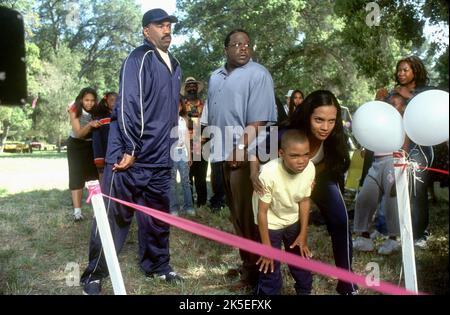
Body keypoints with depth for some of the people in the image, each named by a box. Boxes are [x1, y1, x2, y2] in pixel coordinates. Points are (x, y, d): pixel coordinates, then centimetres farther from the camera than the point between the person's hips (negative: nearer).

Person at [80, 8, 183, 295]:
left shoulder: (174, 66, 16)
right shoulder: (140, 59, -9)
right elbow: (128, 105, -16)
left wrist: (170, 147, 21)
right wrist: (131, 149, -18)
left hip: (159, 159, 8)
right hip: (130, 155, -7)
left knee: (158, 216, 14)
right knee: (114, 215, 1)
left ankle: (157, 265, 30)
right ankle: (95, 273, 14)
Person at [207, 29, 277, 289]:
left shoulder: (258, 75, -8)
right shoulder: (216, 77, 16)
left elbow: (258, 120, -17)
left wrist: (241, 150, -20)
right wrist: (215, 148, 14)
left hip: (246, 155, -8)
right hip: (224, 155, 8)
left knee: (248, 215, -2)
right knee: (236, 212, 15)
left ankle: (255, 270, 11)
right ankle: (246, 262, 30)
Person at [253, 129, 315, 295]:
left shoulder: (310, 168, -22)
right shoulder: (269, 173, -36)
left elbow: (304, 201, -6)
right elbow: (262, 211, -25)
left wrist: (303, 234, -2)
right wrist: (266, 246, -18)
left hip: (294, 221, 5)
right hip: (270, 224, -5)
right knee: (270, 271, 2)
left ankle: (305, 291, 46)